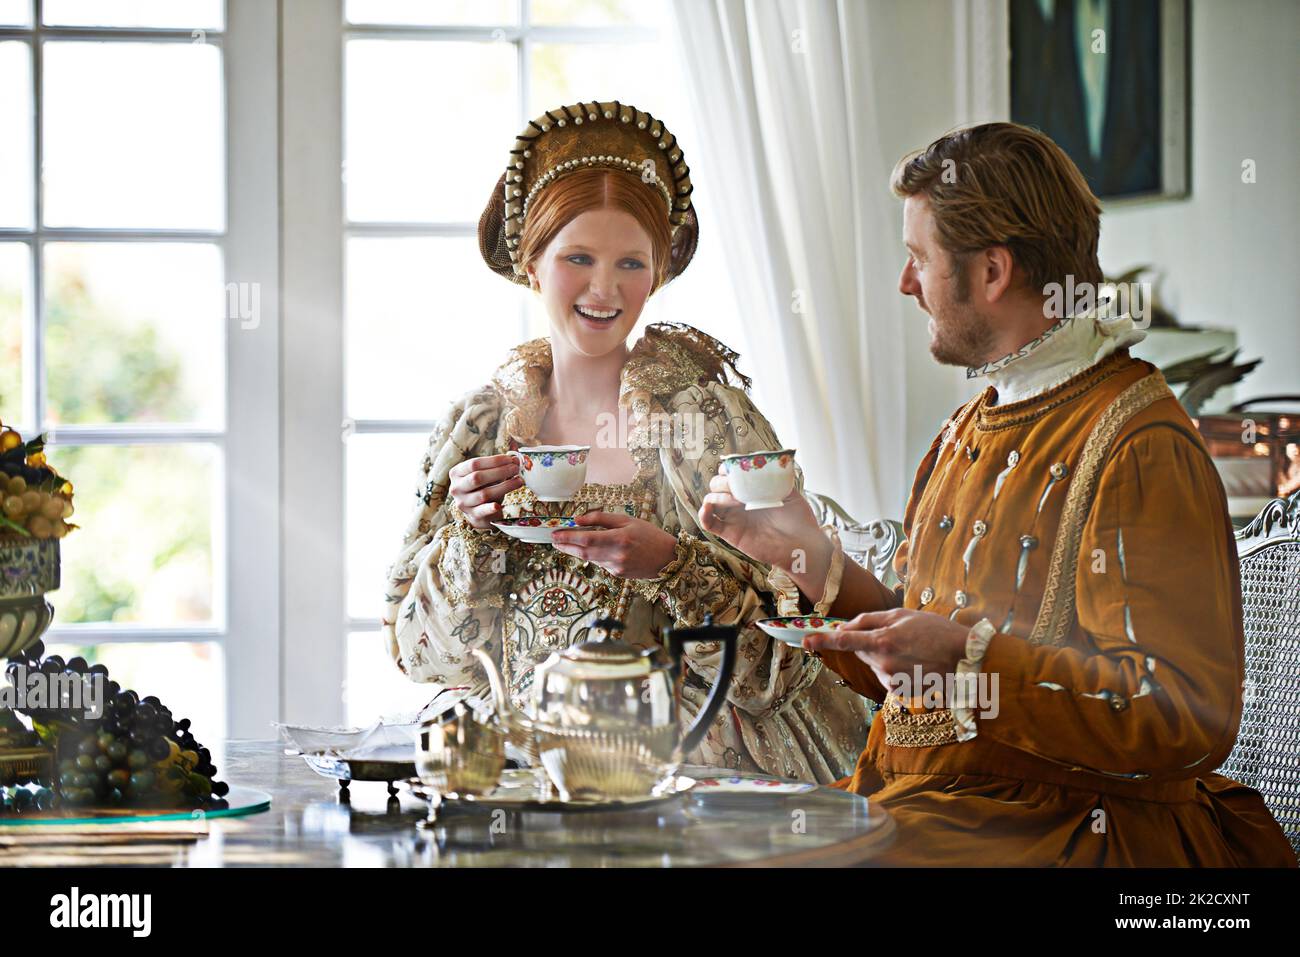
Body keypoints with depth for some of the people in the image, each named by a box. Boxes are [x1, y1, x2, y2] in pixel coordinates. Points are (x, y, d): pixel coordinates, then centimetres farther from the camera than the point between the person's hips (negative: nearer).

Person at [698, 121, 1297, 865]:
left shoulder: (1142, 447, -13)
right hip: (930, 800, 8)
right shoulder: (970, 433, 16)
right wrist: (814, 562, 8)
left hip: (1062, 824, -8)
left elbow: (1193, 718, -21)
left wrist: (972, 655, -26)